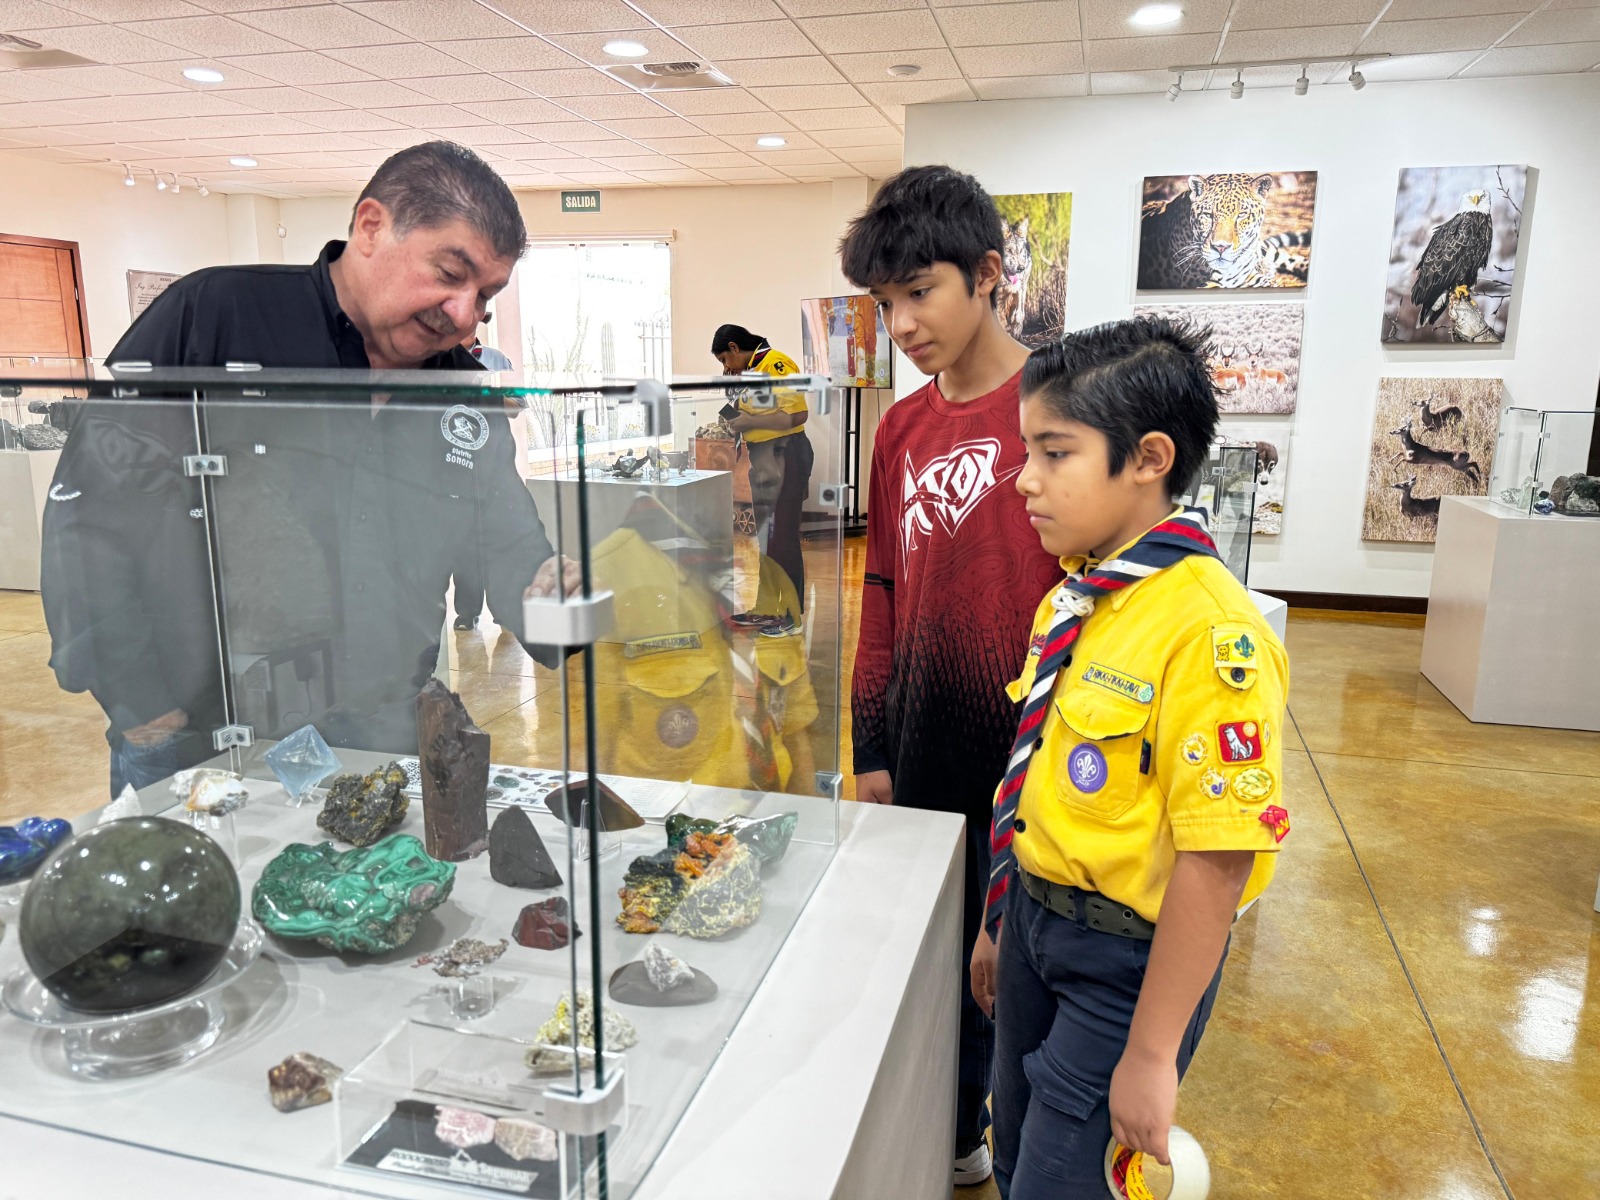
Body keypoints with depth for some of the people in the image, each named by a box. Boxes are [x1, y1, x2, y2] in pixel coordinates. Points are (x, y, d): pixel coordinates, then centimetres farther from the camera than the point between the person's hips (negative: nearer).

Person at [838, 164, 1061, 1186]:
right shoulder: (903, 431, 6)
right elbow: (886, 598, 10)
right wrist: (872, 753, 11)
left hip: (1034, 757, -5)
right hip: (928, 757, 5)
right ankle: (957, 1139, 44)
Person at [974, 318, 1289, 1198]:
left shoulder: (1210, 632, -25)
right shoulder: (1072, 603, 1)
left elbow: (1217, 855, -24)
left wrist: (1151, 1052, -18)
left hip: (1129, 953, -7)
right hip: (1037, 918, 8)